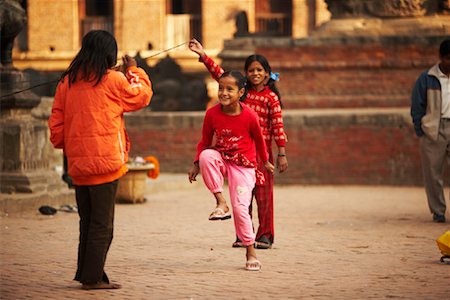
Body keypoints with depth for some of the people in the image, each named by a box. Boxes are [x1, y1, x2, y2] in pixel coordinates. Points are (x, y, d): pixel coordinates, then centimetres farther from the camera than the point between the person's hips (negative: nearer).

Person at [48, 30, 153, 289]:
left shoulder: (67, 82, 7)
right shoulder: (113, 80, -6)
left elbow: (56, 124, 9)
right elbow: (143, 95, 9)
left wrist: (65, 147, 21)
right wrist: (134, 70, 23)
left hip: (77, 163, 6)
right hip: (105, 161, -6)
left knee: (88, 222, 15)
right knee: (102, 224, 0)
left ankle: (86, 273, 20)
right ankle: (93, 277, 1)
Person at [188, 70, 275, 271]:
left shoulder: (249, 116, -16)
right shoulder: (212, 114, -10)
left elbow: (259, 139, 2)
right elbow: (205, 141, 3)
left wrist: (265, 162, 15)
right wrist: (197, 164, -6)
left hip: (243, 165, -3)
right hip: (221, 159, 3)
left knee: (240, 207, -14)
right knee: (206, 155, -33)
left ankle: (250, 252, 3)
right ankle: (221, 203, -21)